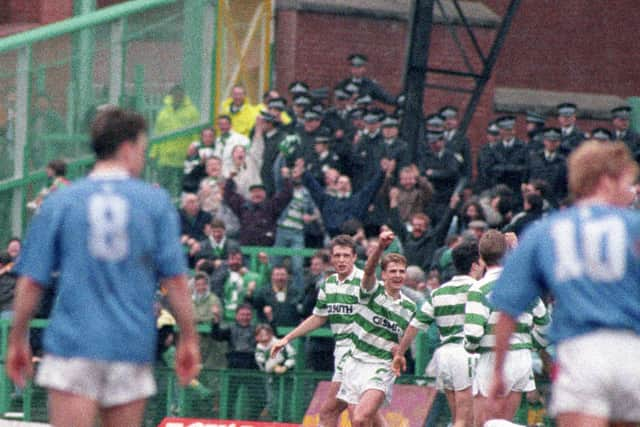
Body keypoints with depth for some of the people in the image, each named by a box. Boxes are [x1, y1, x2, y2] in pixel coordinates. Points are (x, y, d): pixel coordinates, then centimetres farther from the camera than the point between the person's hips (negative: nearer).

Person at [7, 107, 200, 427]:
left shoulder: (58, 203, 3)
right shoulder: (156, 202, 2)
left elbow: (30, 283, 3)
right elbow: (175, 280, -1)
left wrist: (17, 340, 12)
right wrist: (188, 338, 7)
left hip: (72, 342, -1)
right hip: (132, 347, 1)